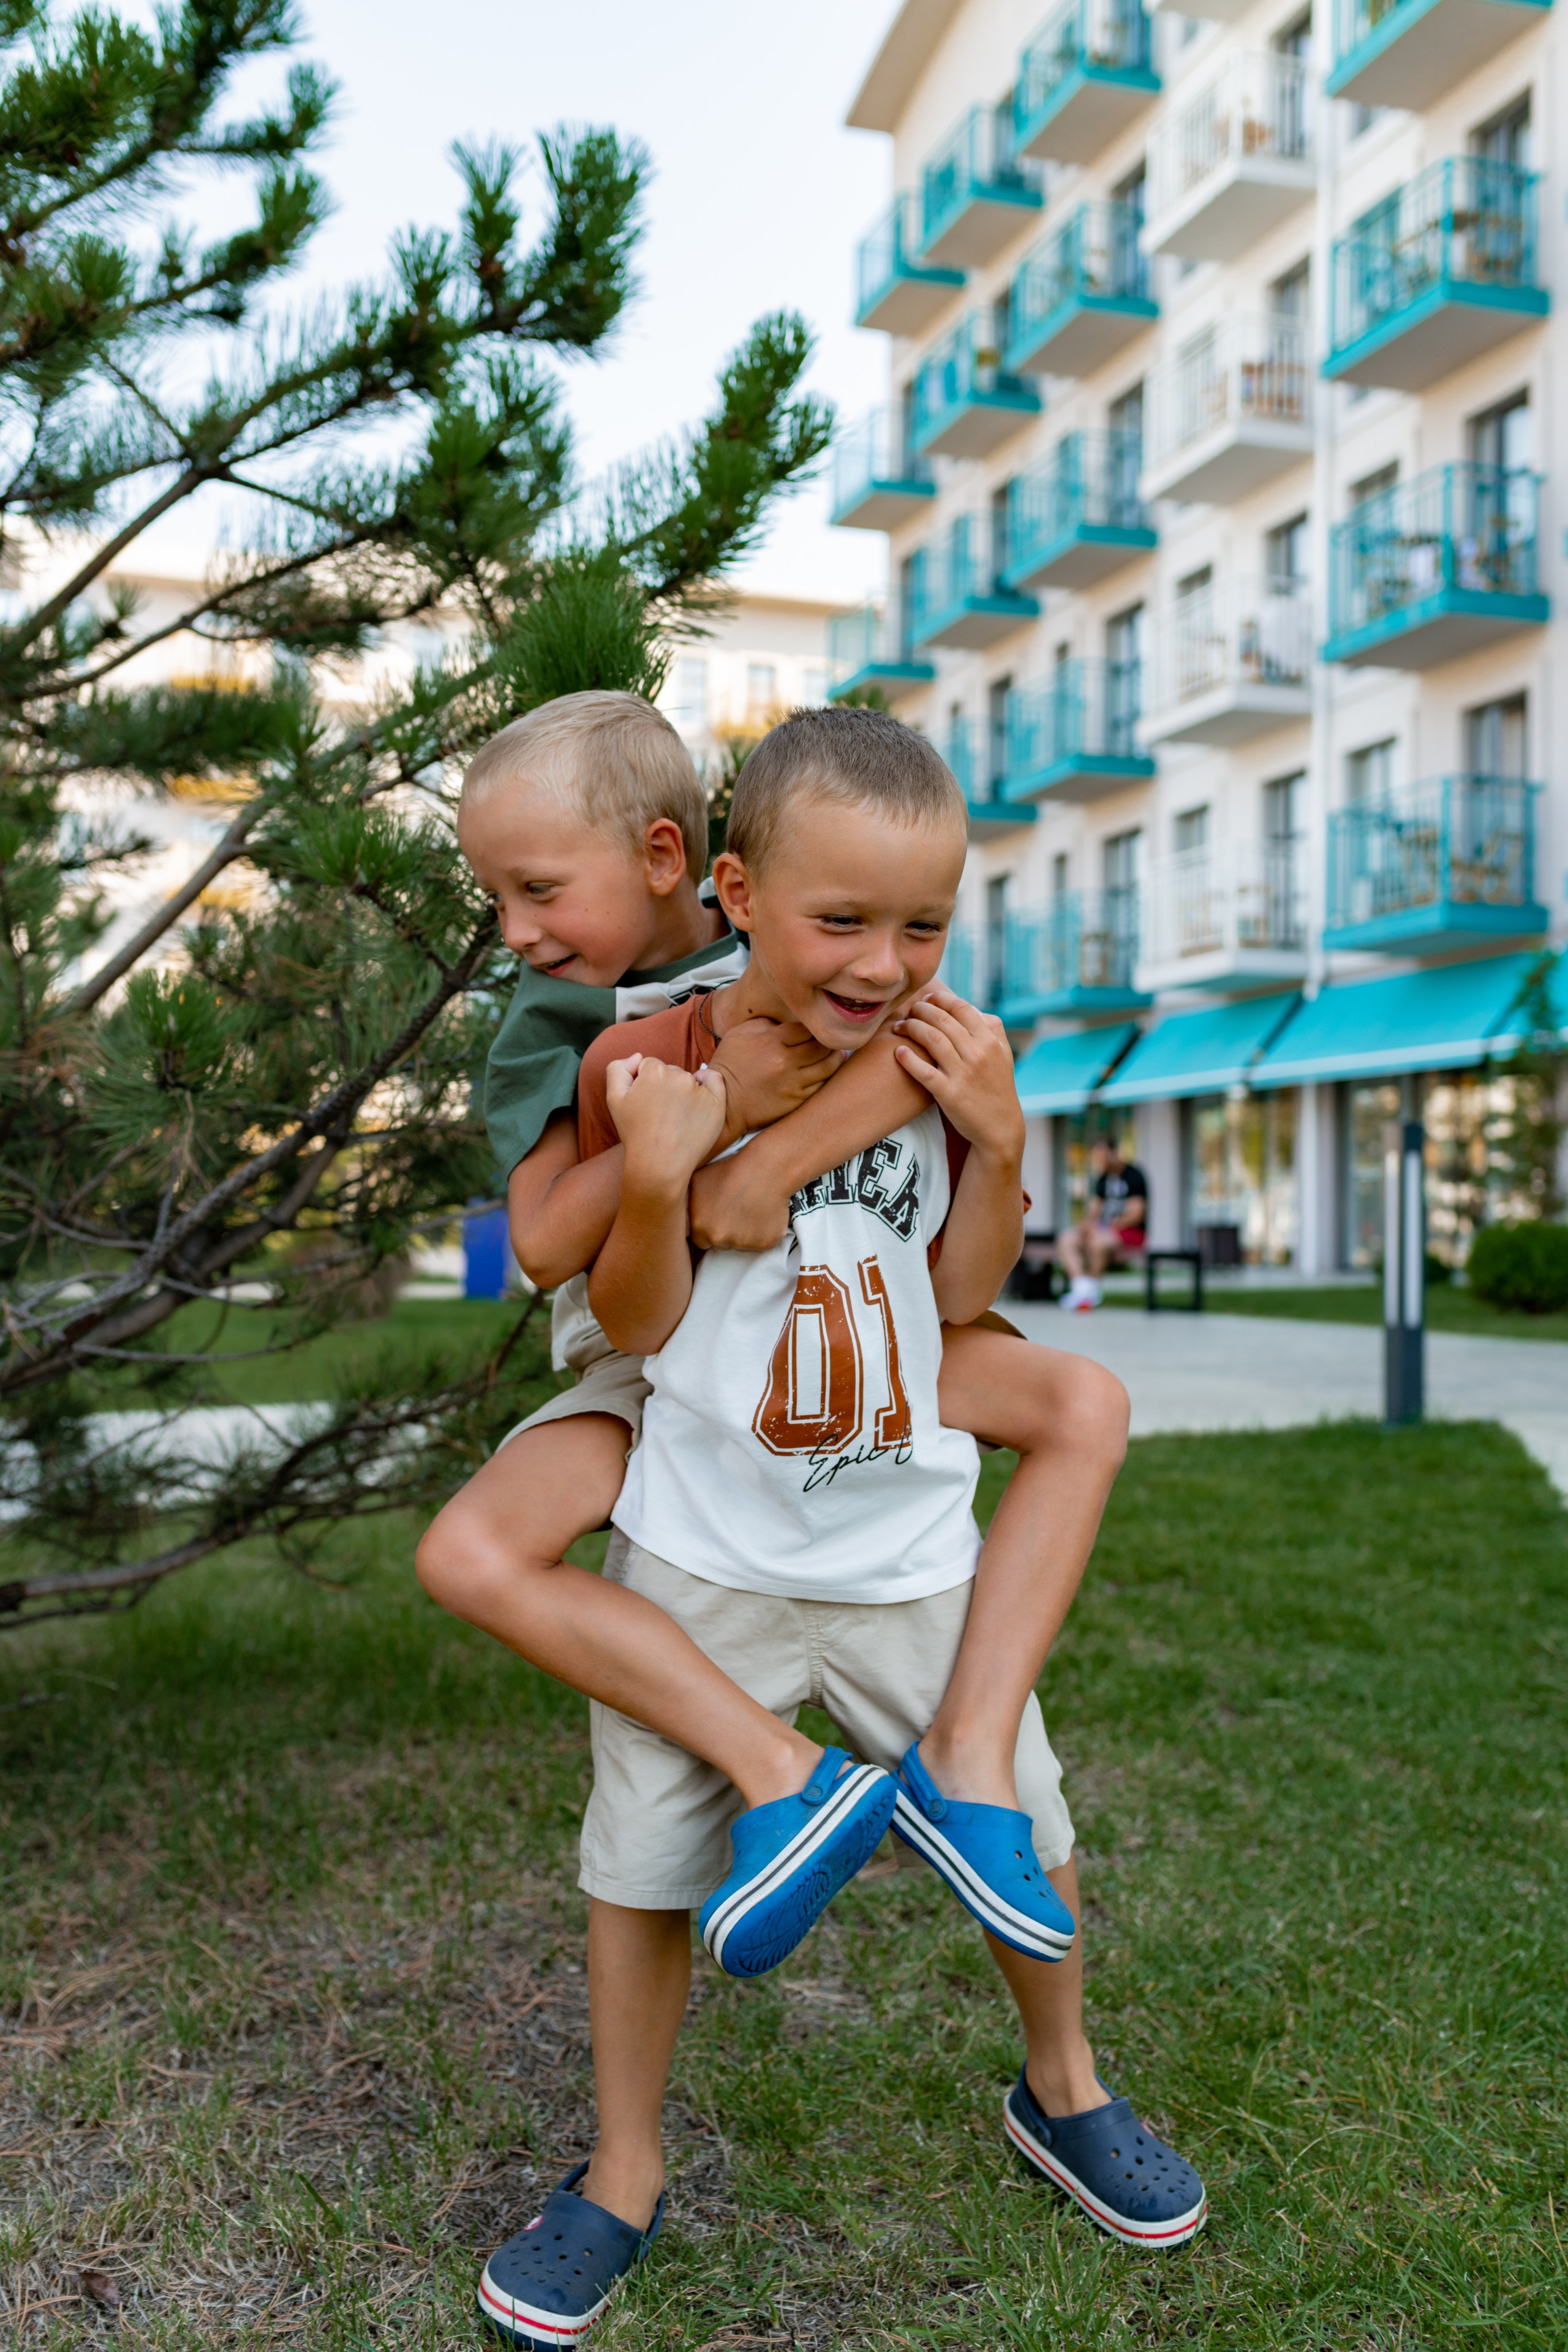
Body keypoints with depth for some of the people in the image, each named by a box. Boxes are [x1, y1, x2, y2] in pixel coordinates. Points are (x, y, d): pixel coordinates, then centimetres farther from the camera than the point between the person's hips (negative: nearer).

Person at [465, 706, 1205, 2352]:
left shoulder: (942, 1054, -4)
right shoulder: (645, 1066, -13)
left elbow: (959, 1297, -1)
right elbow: (633, 1323, -10)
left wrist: (996, 1138, -16)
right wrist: (656, 1178, -27)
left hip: (911, 1551, 3)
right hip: (701, 1558, -2)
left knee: (1025, 1836, 14)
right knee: (645, 1862, 10)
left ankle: (1061, 2092, 45)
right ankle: (623, 2181, 35)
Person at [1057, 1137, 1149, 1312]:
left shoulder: (1133, 1175, -7)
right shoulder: (1103, 1179, 16)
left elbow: (1136, 1214, -14)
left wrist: (1107, 1228, -21)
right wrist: (1089, 1223, -8)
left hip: (1132, 1232, -7)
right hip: (1106, 1230, 7)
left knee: (1098, 1242, -37)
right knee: (1066, 1241, -17)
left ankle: (1092, 1289, -18)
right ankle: (1081, 1286, -31)